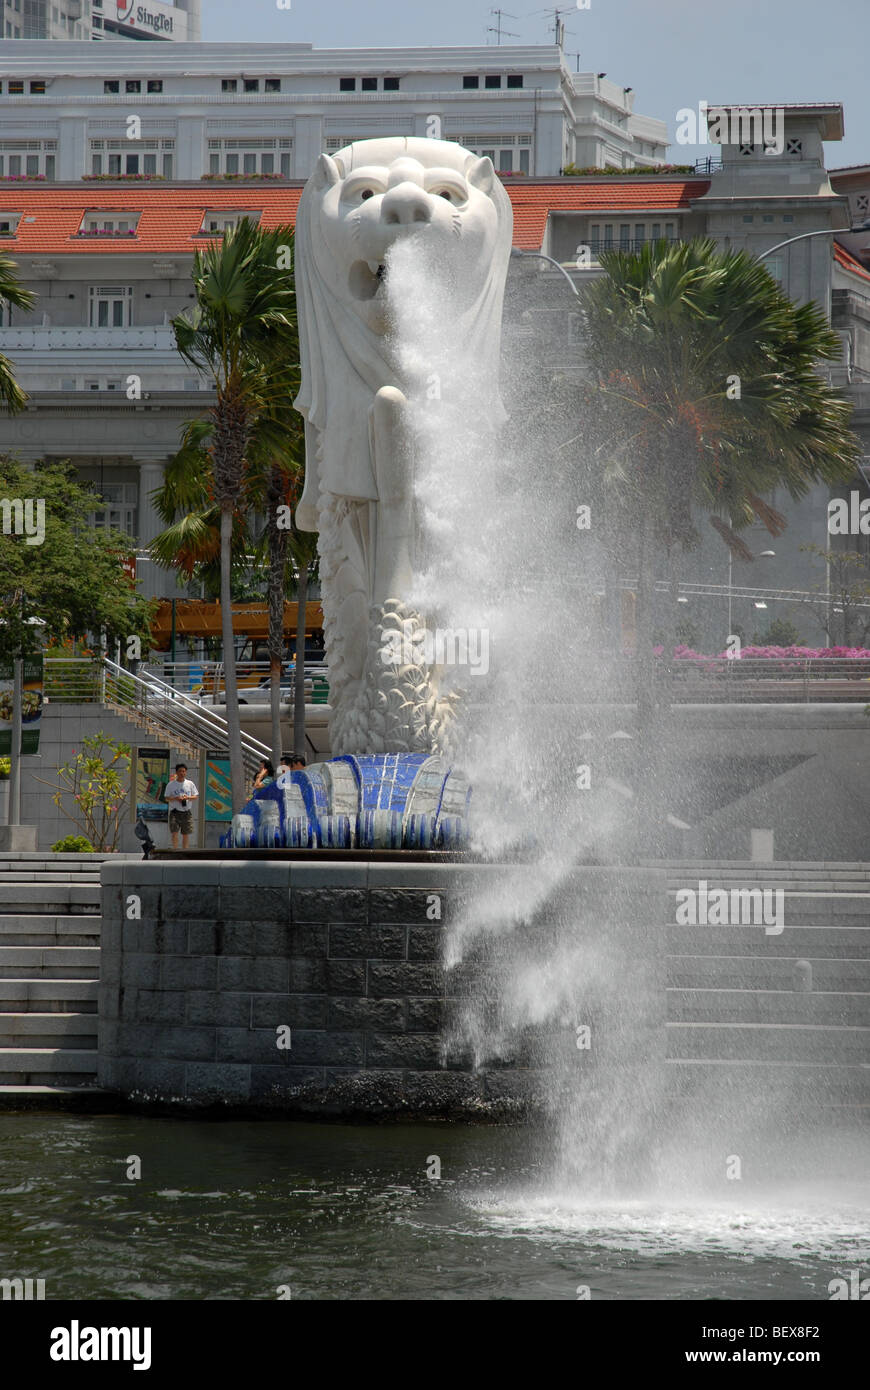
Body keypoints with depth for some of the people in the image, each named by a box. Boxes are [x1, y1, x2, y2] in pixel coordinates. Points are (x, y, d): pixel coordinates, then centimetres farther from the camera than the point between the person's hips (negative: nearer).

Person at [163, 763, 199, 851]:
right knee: (174, 832, -12)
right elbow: (166, 798, 3)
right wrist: (176, 798, -15)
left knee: (186, 834, 3)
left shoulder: (190, 784, 9)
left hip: (187, 812, 2)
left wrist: (187, 797, -11)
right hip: (175, 812, -2)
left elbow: (196, 796, 10)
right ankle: (175, 850, -1)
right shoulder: (171, 784, 4)